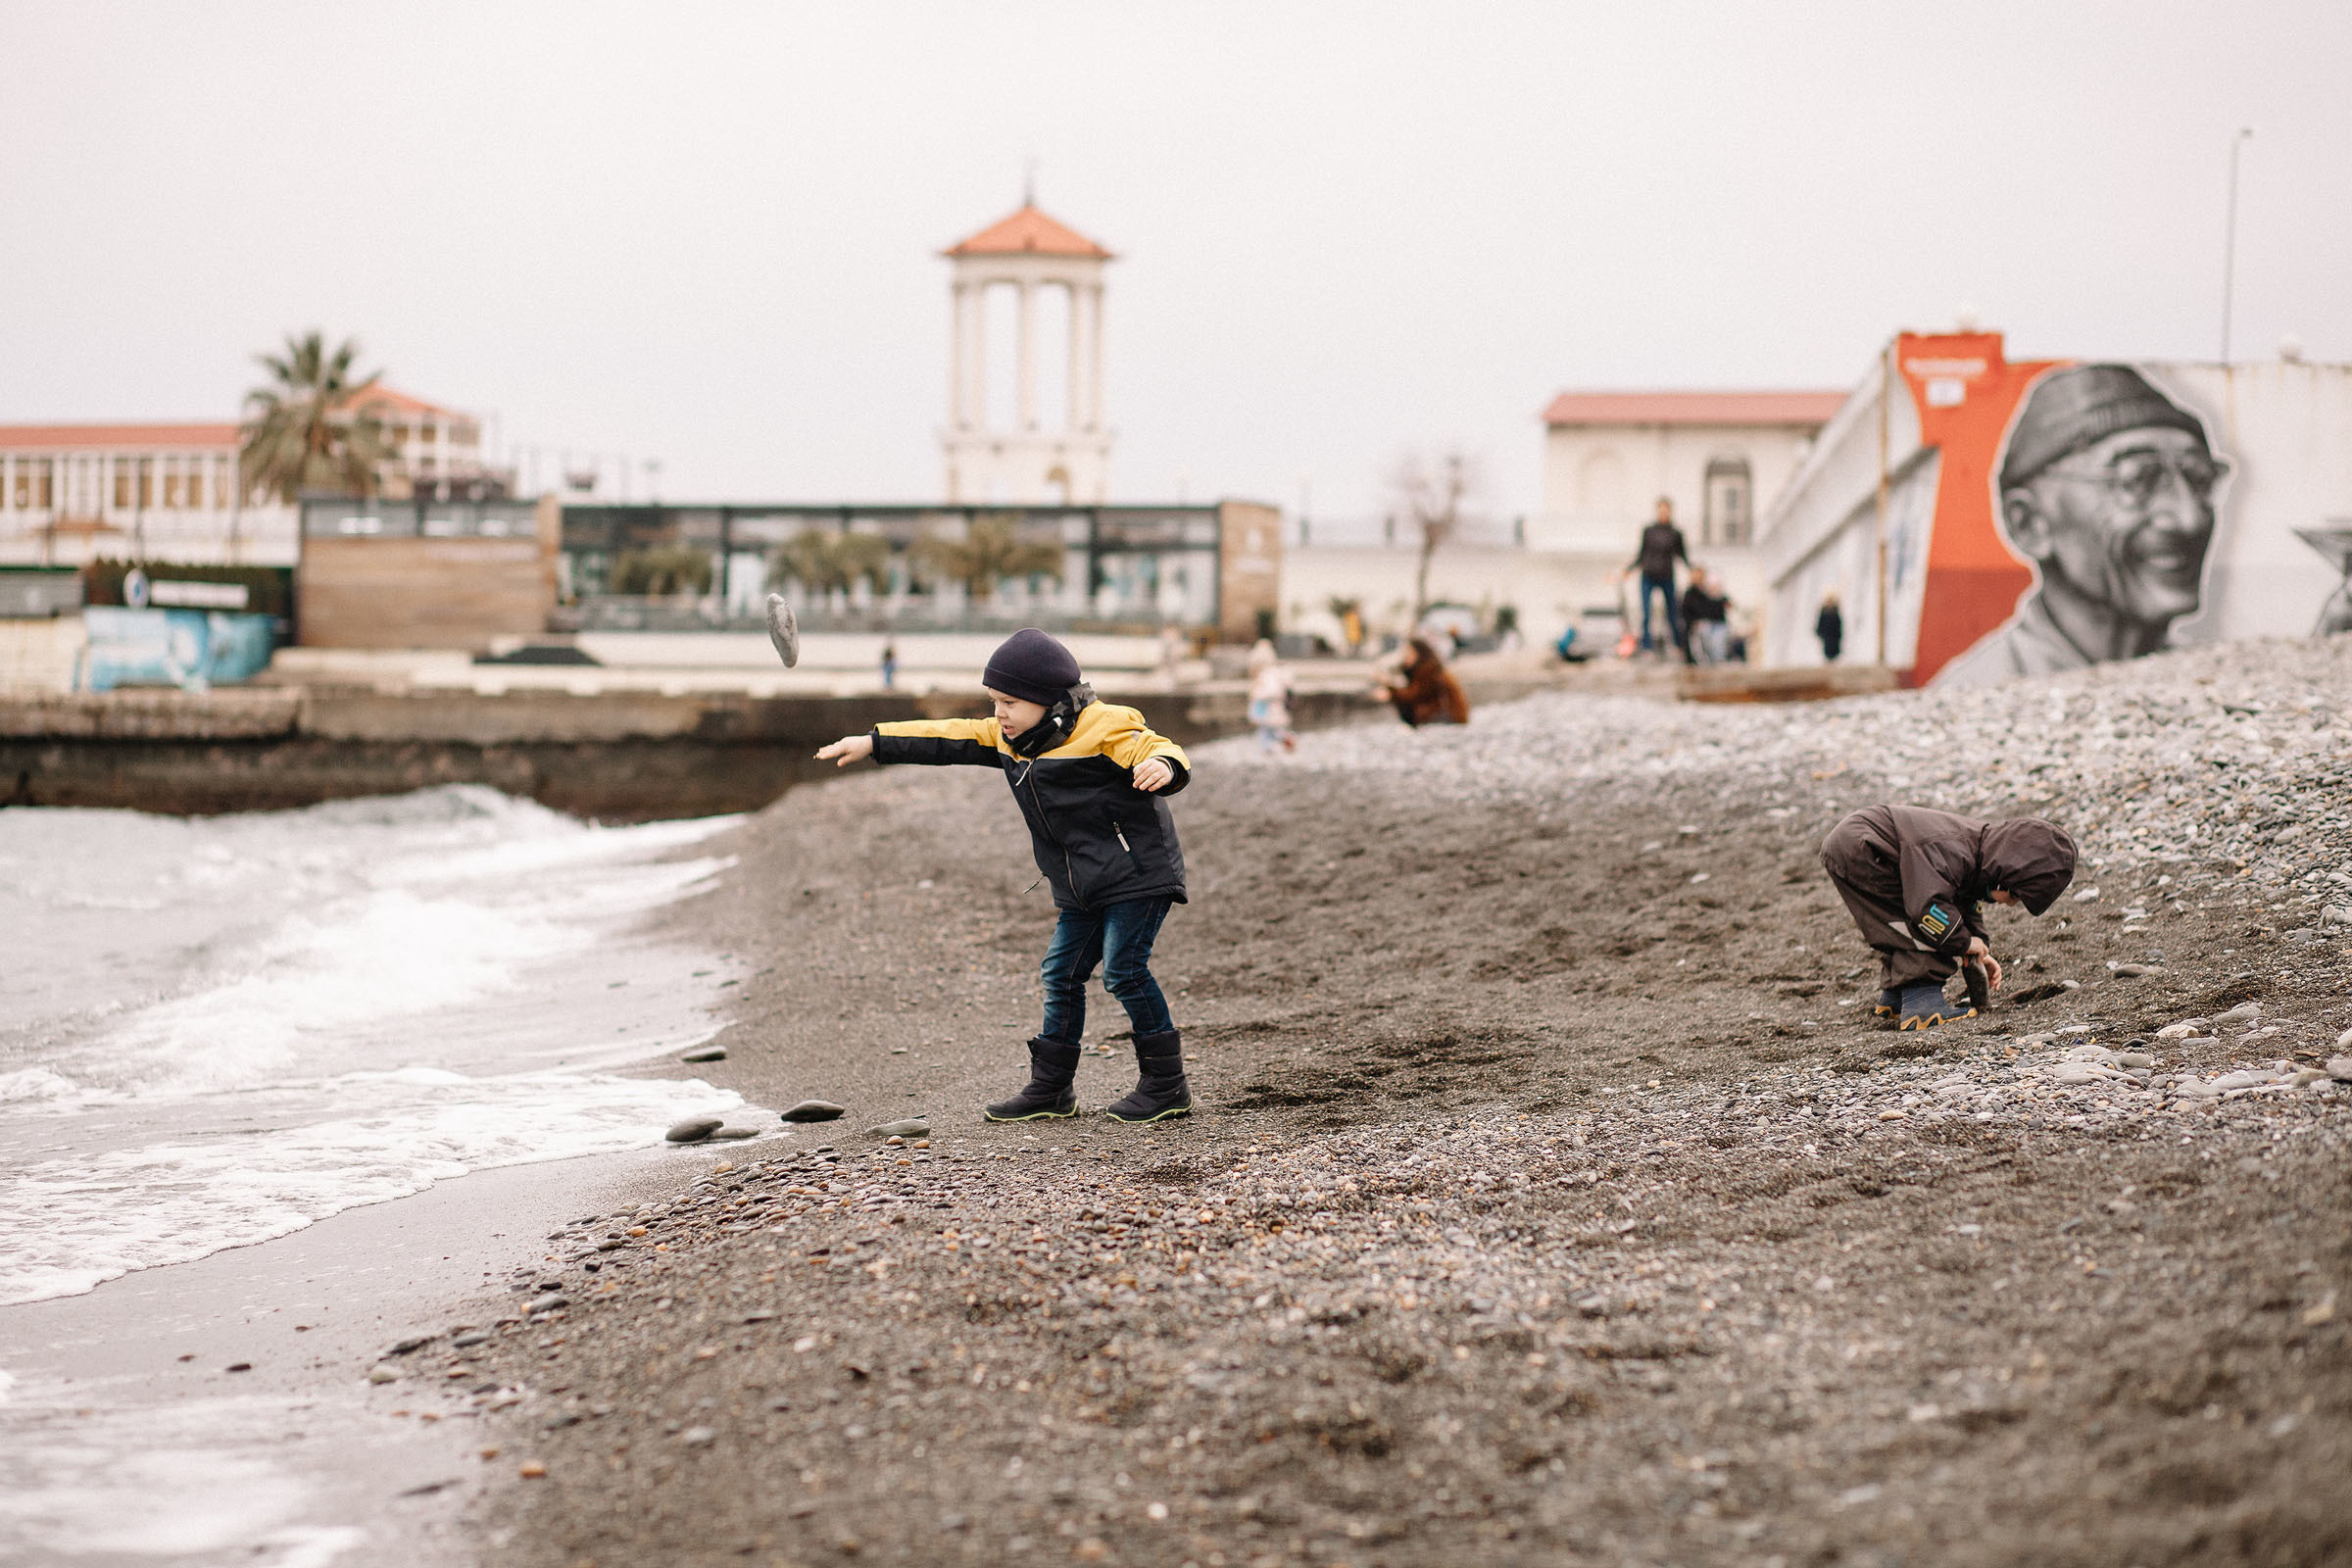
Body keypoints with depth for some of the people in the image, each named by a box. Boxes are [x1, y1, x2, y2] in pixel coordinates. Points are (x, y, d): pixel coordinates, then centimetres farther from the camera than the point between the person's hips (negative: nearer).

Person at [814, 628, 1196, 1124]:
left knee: (1124, 970, -14)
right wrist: (873, 743, 14)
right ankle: (1050, 1087, 19)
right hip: (1081, 892, 9)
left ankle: (1165, 1084, -7)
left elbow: (1158, 750, -24)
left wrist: (1163, 766, -50)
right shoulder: (1008, 739, 10)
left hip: (1138, 876, -9)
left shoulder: (1105, 729, -15)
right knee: (1062, 974, 10)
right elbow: (948, 739, 14)